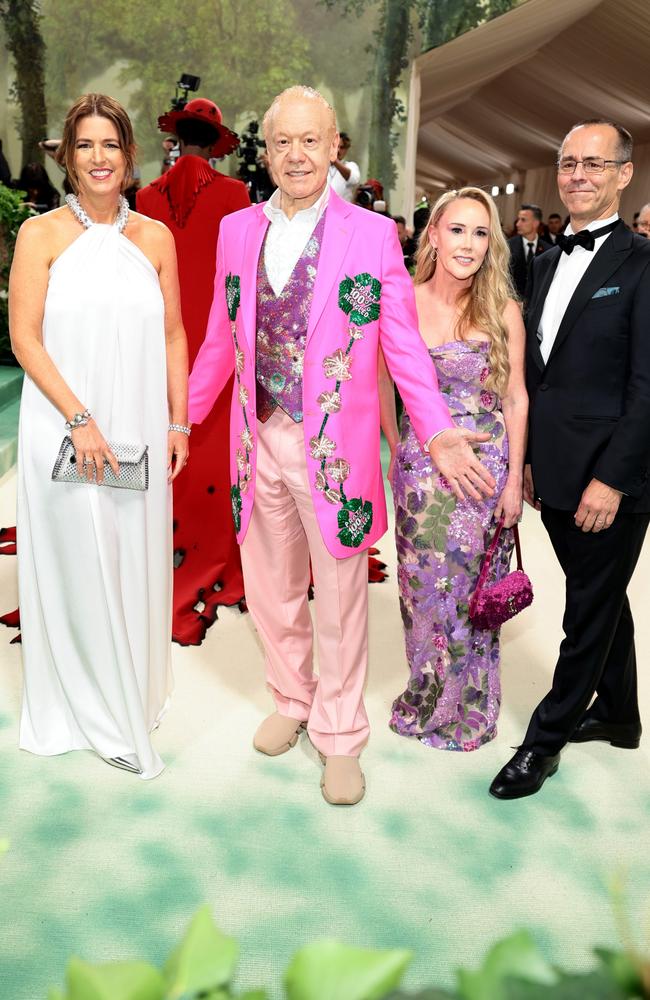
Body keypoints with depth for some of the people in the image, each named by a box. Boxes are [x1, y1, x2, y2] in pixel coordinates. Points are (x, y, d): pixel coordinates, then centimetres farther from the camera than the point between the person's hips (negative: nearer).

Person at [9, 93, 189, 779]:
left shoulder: (154, 237, 8)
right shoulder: (41, 234, -1)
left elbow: (173, 336, 9)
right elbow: (24, 338, -6)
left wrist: (178, 424, 4)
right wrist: (79, 418, -15)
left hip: (139, 429, 3)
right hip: (64, 426, -3)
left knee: (135, 562, 11)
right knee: (77, 565, 4)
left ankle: (132, 697, 32)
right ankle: (85, 712, 23)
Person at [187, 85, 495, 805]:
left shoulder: (374, 234, -4)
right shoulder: (237, 230, 7)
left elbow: (404, 345, -3)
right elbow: (222, 340, 14)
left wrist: (437, 434, -13)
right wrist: (183, 415, 16)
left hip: (335, 448, -3)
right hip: (260, 441, 4)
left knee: (339, 600, 8)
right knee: (271, 590, 16)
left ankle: (339, 736, 28)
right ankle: (292, 700, 41)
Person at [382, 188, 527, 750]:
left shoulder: (503, 311, -5)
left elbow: (516, 398, -2)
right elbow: (383, 383, 7)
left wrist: (514, 478, -5)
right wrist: (396, 451, 5)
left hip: (485, 465, -1)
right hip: (420, 466, 1)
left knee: (472, 587, 9)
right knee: (421, 583, 12)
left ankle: (467, 706, 31)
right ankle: (429, 694, 35)